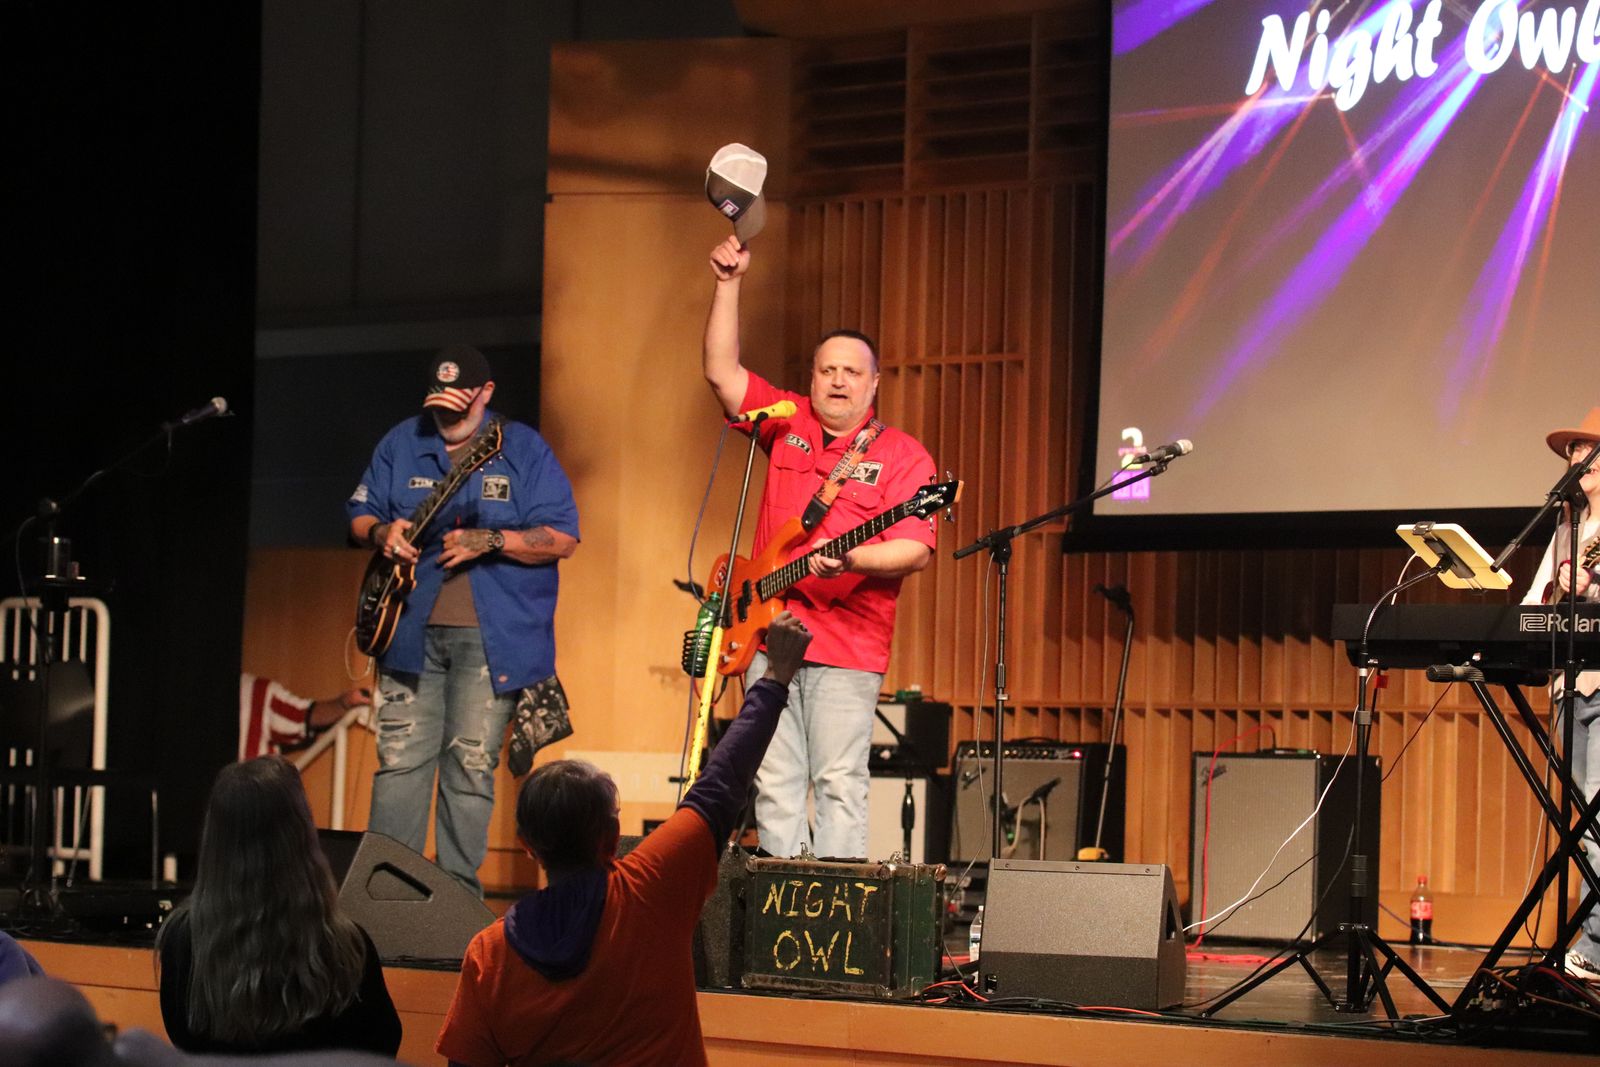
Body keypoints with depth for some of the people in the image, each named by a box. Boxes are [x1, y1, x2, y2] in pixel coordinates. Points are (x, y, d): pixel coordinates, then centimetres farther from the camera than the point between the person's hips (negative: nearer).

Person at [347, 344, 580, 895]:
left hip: (490, 636, -3)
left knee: (472, 762, -3)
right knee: (399, 759, 0)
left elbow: (563, 537, -5)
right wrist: (381, 533, -6)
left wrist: (490, 543, -17)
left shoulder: (523, 449, 0)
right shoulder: (401, 444, 11)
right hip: (411, 629, 3)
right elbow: (359, 514, 17)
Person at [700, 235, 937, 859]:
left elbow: (916, 548, -8)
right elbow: (721, 370, 7)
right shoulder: (787, 423, 13)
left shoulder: (902, 455, 1)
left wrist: (850, 560, -25)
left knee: (839, 784, -6)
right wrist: (728, 285, -1)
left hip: (847, 647, -4)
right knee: (775, 784, 4)